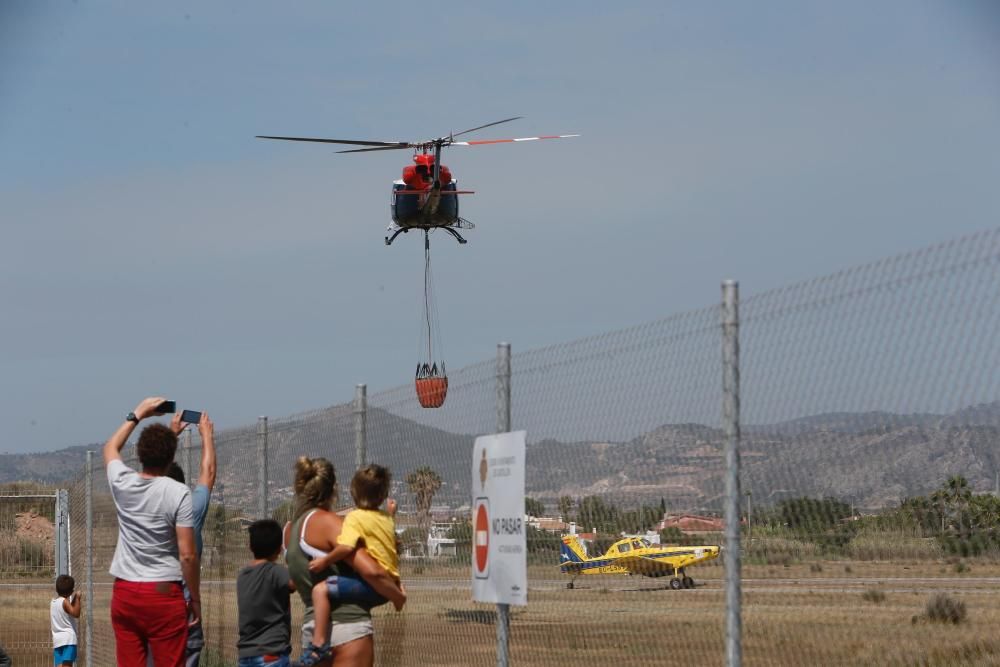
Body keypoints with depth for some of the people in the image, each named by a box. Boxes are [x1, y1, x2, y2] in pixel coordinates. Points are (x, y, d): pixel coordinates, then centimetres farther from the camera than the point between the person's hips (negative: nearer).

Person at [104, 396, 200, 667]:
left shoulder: (122, 483, 3)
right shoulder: (178, 493, -10)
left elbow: (110, 448, 28)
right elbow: (187, 555, -10)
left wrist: (137, 414, 35)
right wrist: (195, 598, 0)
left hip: (124, 593, 4)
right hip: (163, 593, -4)